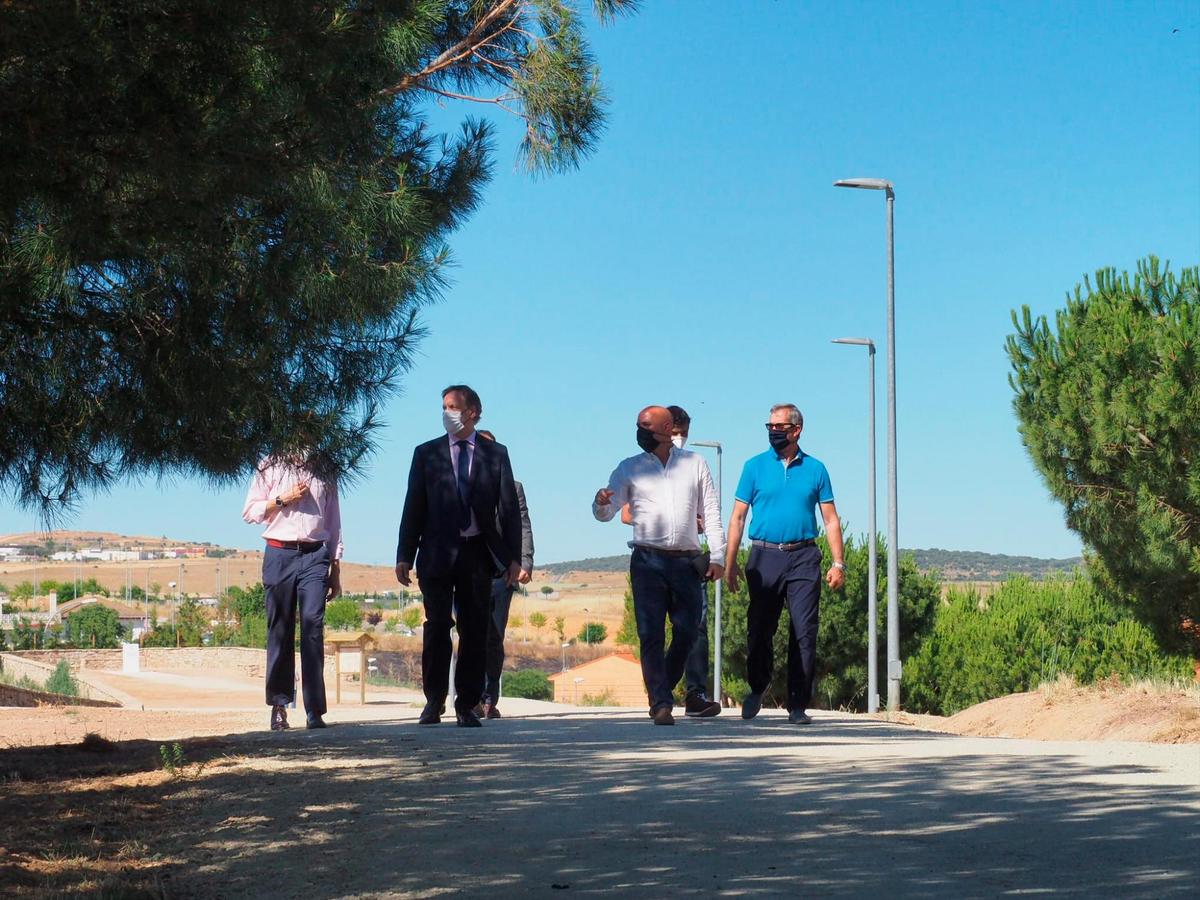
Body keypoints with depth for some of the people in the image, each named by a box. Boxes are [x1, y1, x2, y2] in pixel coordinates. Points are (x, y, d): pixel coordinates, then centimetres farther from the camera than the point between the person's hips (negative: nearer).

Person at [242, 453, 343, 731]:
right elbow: (250, 511, 8)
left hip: (315, 555, 1)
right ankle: (279, 705, 7)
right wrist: (283, 499, -7)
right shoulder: (270, 467, 11)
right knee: (280, 630, 0)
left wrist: (336, 570, 14)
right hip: (279, 554, 0)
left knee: (313, 627, -11)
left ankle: (315, 710, -14)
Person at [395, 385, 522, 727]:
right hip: (438, 554, 0)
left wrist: (514, 556, -1)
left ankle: (467, 705, 9)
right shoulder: (427, 453, 9)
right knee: (437, 627, -5)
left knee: (475, 632, 2)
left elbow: (509, 508, 6)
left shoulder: (495, 454, 8)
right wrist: (405, 556, 1)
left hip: (478, 554, 0)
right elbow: (414, 508, 7)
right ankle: (434, 702, 5)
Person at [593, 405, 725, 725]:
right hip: (648, 561, -1)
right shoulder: (630, 468, 11)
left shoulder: (694, 463, 12)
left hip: (687, 562, 1)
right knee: (651, 635, -9)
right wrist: (601, 503, -18)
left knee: (687, 633, 3)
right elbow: (606, 513, 6)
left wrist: (717, 556, 3)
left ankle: (661, 689, 23)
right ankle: (661, 704, -8)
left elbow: (711, 511, 11)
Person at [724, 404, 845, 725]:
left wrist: (838, 563, 1)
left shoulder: (815, 469, 8)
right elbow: (738, 517, 6)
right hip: (764, 557, 0)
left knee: (804, 632, -4)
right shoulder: (755, 466, 7)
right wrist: (730, 563, 0)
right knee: (759, 629, 4)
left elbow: (831, 519, 10)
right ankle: (756, 689, 27)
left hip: (803, 558, 0)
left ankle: (798, 705, 1)